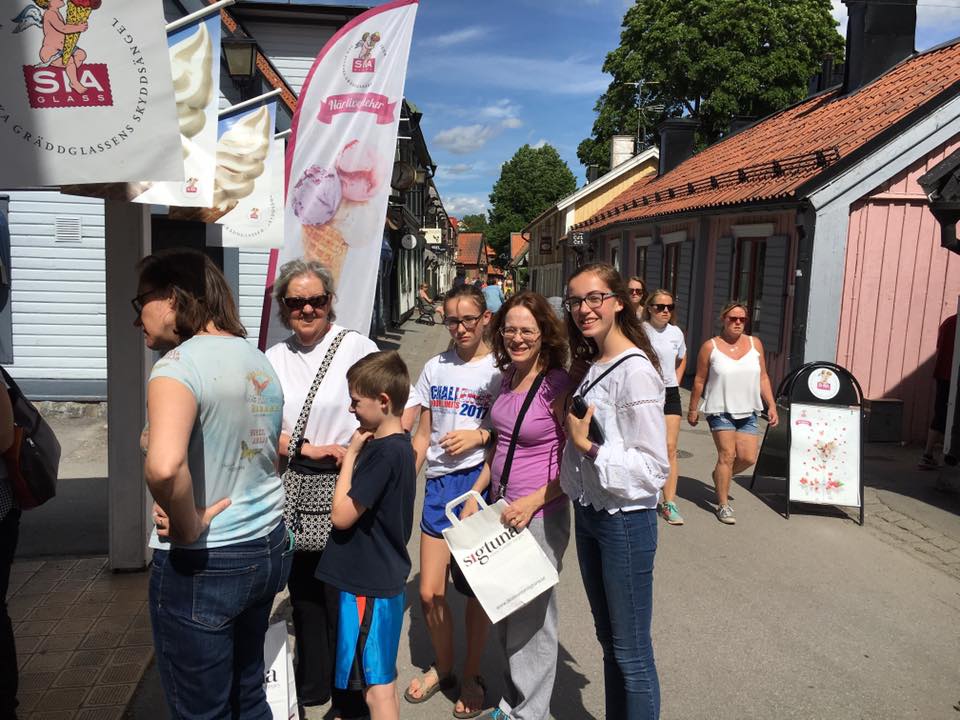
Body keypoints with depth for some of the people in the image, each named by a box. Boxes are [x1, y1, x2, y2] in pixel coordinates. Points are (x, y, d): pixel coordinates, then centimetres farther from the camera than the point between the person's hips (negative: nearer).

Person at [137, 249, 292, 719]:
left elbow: (164, 466, -35)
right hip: (269, 549, 8)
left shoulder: (179, 363, -18)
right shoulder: (260, 362, 8)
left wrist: (187, 529, -20)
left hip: (203, 564, -7)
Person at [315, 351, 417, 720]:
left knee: (377, 686, 3)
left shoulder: (384, 451, -23)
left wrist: (350, 454, -13)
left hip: (369, 586, -10)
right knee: (381, 680, 21)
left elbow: (342, 515, -20)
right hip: (383, 579, 10)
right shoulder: (399, 445, 7)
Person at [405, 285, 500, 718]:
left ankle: (471, 675, 28)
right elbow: (422, 436, 11)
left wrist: (479, 435, -18)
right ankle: (442, 667, 32)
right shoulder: (434, 368, 8)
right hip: (439, 485, 4)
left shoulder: (500, 369, -4)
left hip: (482, 483, -3)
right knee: (430, 593, 6)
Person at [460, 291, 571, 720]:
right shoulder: (507, 378, 5)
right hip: (500, 509, 8)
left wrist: (531, 502, -21)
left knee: (531, 616, 6)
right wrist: (476, 494, 10)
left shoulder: (557, 386, -16)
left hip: (540, 516, -7)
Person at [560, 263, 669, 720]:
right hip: (589, 513, 9)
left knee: (631, 652, 7)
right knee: (608, 639, 22)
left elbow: (653, 468, -21)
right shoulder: (593, 367, 8)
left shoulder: (635, 371, -19)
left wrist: (587, 446, -19)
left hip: (625, 522, -8)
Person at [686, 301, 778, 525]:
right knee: (727, 455, -8)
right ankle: (723, 505, 4)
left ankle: (720, 476, 30)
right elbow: (699, 381, 1)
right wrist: (692, 409, 3)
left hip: (748, 412, 4)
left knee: (748, 458, -1)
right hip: (720, 410, -4)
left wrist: (771, 405, 6)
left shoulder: (755, 344, 7)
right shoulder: (710, 346, -3)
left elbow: (763, 378, 12)